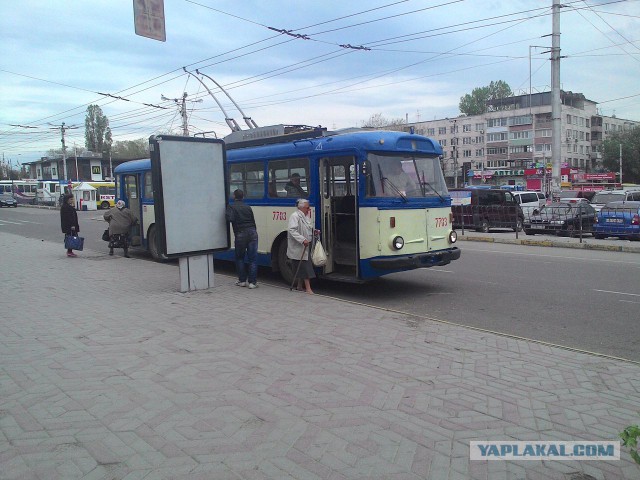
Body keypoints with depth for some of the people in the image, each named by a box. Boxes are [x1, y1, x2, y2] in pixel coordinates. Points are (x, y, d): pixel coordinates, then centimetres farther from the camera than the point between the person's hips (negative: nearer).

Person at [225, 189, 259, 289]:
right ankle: (252, 282, 1)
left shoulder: (231, 207, -2)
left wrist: (227, 214, 2)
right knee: (253, 259, 4)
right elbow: (253, 221, 12)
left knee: (239, 258, 15)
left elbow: (230, 218, -18)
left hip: (240, 234, -3)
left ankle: (242, 280, 16)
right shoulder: (248, 207, 11)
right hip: (252, 232, 3)